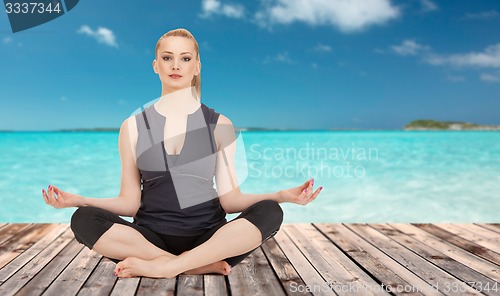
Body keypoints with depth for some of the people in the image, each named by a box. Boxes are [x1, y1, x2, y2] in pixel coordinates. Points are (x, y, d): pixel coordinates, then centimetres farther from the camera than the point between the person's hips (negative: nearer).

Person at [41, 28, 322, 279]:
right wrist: (78, 199, -11)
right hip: (151, 235, 1)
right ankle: (205, 264, -23)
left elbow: (229, 198, -2)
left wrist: (283, 195, -15)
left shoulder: (220, 124, 3)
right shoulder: (133, 126, 5)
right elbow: (129, 203, 4)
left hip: (209, 236, 0)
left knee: (269, 212, -26)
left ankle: (162, 266, -24)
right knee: (83, 219, -24)